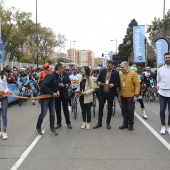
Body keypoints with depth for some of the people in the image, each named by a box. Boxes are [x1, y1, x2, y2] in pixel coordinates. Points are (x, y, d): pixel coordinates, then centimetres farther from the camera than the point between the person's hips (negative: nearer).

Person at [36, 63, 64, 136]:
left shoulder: (57, 76, 3)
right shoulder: (50, 75, -24)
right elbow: (43, 86, -30)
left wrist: (57, 91, -3)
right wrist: (52, 93, -25)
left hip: (51, 97, 8)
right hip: (45, 96, -8)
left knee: (52, 113, 8)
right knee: (43, 113, -3)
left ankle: (52, 128, 18)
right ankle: (38, 127, 18)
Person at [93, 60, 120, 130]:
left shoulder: (116, 73, -2)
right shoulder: (102, 71, 5)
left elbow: (118, 83, -4)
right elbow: (98, 79, 9)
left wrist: (113, 85, -23)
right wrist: (99, 82, -13)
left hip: (110, 93, -2)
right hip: (102, 92, 2)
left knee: (110, 108, 8)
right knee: (100, 108, 8)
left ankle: (108, 123, 22)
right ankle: (99, 122, 19)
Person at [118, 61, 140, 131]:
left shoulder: (133, 73, -9)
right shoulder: (120, 74, 6)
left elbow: (137, 84, -10)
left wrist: (136, 95, -14)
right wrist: (119, 94, 11)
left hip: (130, 96, -5)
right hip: (123, 96, 5)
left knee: (130, 110, 3)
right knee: (124, 110, 11)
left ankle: (131, 124, 17)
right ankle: (125, 123, 24)